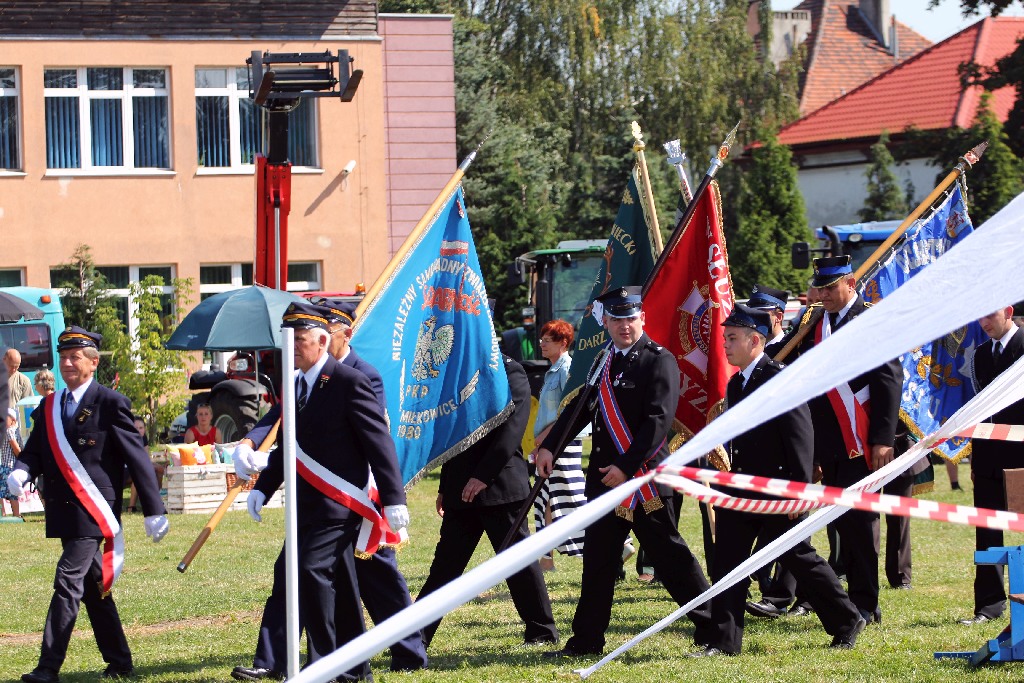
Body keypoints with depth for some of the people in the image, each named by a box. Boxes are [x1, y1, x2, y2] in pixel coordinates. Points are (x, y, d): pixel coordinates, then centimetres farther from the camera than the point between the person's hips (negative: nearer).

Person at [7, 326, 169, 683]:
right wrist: (21, 472, -17)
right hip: (64, 512, 7)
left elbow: (137, 457, -6)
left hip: (93, 511, -7)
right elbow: (34, 452, 8)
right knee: (92, 587, 14)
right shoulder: (49, 407, 14)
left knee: (68, 583, -14)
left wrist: (154, 510, -7)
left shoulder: (110, 404, -6)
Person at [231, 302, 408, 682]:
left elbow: (379, 443, -14)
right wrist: (263, 488, 8)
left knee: (312, 570, -17)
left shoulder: (349, 383, -11)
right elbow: (288, 447, 20)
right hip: (309, 504, 8)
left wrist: (393, 499, -17)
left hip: (338, 503, -8)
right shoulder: (293, 385, 13)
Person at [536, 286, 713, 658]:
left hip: (643, 478, -7)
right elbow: (580, 405, 14)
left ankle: (712, 628, 7)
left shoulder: (659, 361, -9)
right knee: (598, 558, 10)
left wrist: (626, 467, -20)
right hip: (603, 476, 7)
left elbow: (658, 421, -16)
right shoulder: (602, 360, 13)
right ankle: (586, 641, 15)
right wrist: (549, 446, 0)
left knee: (668, 554, -3)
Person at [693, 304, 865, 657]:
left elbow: (800, 437, -17)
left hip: (778, 496, -7)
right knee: (727, 562, 1)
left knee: (799, 558, 4)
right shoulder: (736, 384, 12)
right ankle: (725, 641, 4)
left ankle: (847, 622, 20)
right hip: (741, 493, 7)